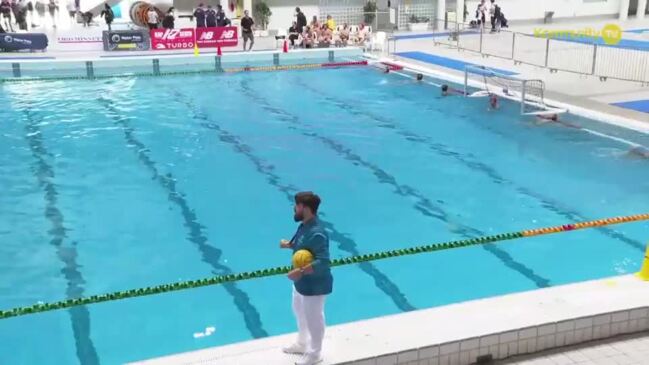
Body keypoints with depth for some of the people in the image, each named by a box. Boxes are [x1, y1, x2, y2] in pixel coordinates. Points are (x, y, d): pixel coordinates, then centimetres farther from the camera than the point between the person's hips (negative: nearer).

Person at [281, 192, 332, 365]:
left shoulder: (317, 234, -32)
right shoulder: (305, 226, -1)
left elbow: (323, 262, -35)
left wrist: (301, 271, -38)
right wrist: (288, 244, -1)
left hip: (314, 285, -10)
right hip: (301, 282, 10)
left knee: (313, 318, 11)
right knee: (300, 312, 28)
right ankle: (302, 344, 50)